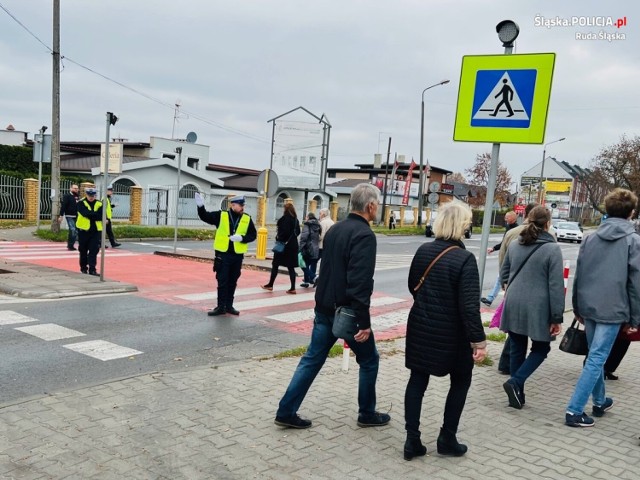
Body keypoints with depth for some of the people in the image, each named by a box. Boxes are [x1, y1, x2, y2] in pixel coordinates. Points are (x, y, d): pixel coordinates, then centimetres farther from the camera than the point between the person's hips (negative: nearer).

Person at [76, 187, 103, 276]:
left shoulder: (99, 204, 4)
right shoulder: (81, 203, -1)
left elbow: (101, 217, -8)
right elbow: (85, 213, -20)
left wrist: (90, 215, -16)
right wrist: (96, 214, -19)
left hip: (96, 230, 1)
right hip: (83, 230, -1)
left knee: (94, 251, -4)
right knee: (83, 250, 10)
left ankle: (92, 269, -2)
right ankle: (83, 267, 25)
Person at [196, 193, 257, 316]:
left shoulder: (247, 219, 2)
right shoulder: (221, 215, -3)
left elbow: (253, 235, 4)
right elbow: (205, 217, -3)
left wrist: (242, 238, -14)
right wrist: (201, 206, -20)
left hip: (237, 255, 2)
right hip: (222, 254, -2)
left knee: (232, 282, 12)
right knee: (222, 282, 3)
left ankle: (229, 306, 23)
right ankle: (221, 307, 12)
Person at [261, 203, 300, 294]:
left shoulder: (285, 218, -14)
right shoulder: (295, 219, 9)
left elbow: (284, 231, -22)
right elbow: (298, 232, 13)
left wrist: (280, 239, -10)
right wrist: (291, 238, 12)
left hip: (284, 245, -7)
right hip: (293, 245, 7)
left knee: (275, 265, 6)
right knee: (291, 266, 7)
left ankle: (270, 285, 15)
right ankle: (292, 288, 4)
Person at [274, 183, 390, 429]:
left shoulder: (335, 229, 9)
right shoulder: (364, 235, -18)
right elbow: (360, 282, -25)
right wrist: (363, 321, -23)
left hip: (325, 308, 8)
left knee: (312, 359, 12)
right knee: (369, 360, 12)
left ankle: (286, 411, 13)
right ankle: (367, 414, 24)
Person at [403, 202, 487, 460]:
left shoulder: (423, 251, 0)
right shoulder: (465, 259, -19)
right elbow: (469, 305, -22)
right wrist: (478, 340, -16)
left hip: (420, 327, 5)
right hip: (451, 334, -5)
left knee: (417, 380, 11)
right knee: (461, 381, 16)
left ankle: (412, 441, 13)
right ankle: (447, 439, 21)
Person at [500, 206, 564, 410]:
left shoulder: (514, 245, 6)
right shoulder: (552, 249, -10)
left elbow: (504, 273, 16)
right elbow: (556, 286, -11)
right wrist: (557, 317, -7)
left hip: (513, 306, 5)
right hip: (537, 308, -5)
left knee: (517, 349, 14)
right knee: (541, 347, 13)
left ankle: (517, 394, 20)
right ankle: (515, 382, -3)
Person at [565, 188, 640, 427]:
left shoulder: (590, 238, 8)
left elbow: (578, 275, 11)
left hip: (589, 307, 5)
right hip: (612, 309, -5)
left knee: (595, 355, 21)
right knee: (597, 358, -3)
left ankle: (599, 401, 34)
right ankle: (575, 410, -5)